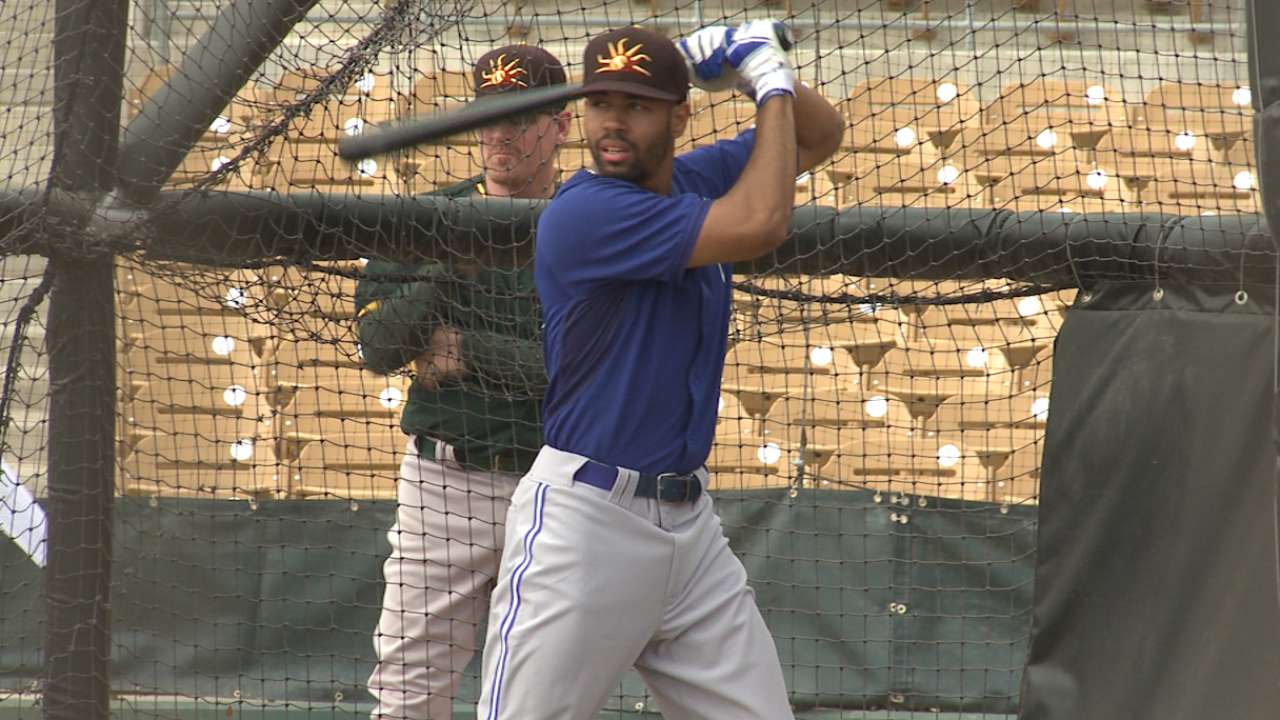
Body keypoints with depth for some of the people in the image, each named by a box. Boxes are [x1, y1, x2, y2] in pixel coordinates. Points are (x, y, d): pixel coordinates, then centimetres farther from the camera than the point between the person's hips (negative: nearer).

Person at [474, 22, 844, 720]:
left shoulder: (697, 178, 9)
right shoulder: (584, 211, -17)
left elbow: (820, 135, 23)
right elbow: (760, 224, -22)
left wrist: (766, 71, 2)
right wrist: (771, 85, -8)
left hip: (689, 522, 8)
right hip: (583, 522, -8)